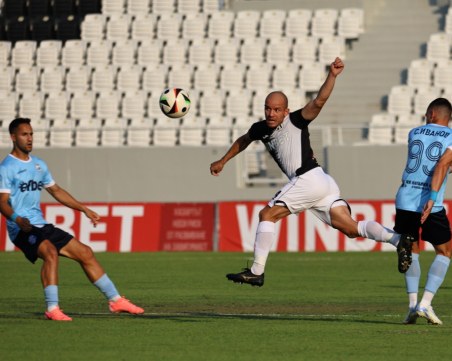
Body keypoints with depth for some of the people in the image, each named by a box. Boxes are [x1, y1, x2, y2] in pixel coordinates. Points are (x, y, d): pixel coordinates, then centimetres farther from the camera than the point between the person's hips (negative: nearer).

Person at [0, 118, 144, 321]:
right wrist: (17, 219, -35)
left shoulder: (38, 165, 17)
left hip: (42, 226, 8)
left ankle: (115, 300, 16)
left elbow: (56, 191, 27)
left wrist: (83, 209, 25)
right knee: (51, 252, -34)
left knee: (85, 253, 6)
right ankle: (52, 309, -34)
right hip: (21, 229, -8)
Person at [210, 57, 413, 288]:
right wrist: (223, 161, 49)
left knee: (267, 215, -4)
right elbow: (243, 141, 41)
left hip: (309, 179, -9)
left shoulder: (295, 121, -4)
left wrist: (332, 76, -33)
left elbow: (319, 101, -19)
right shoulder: (261, 129, 19)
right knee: (351, 228, -3)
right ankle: (397, 239, -16)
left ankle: (256, 272, -3)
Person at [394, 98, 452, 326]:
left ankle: (412, 303, 4)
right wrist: (432, 199, -20)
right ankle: (425, 303, -3)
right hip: (430, 204, -3)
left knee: (412, 250, 19)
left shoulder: (414, 133, 12)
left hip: (405, 201, 3)